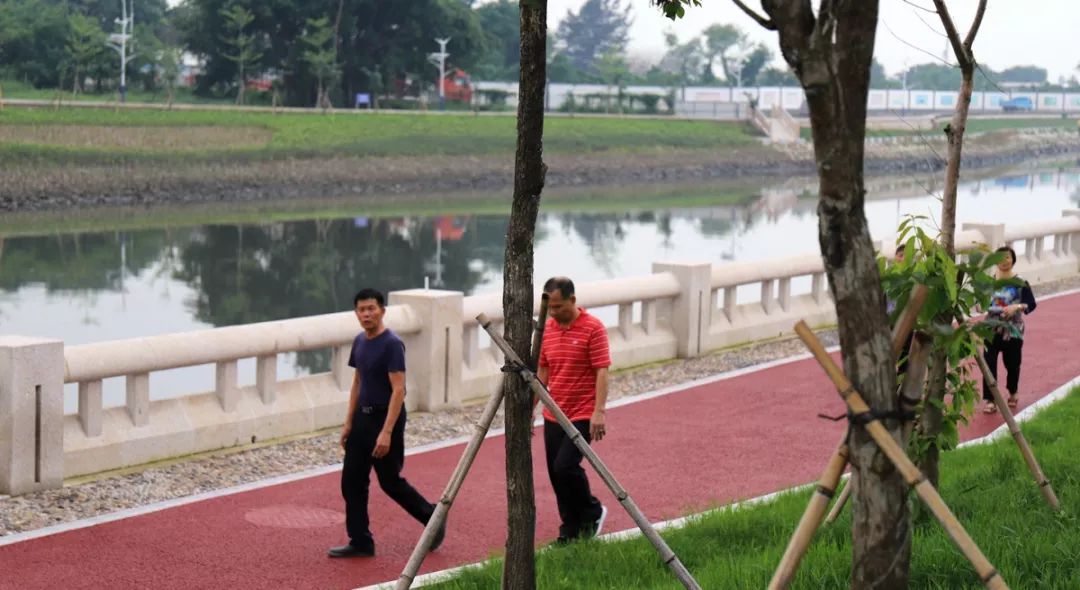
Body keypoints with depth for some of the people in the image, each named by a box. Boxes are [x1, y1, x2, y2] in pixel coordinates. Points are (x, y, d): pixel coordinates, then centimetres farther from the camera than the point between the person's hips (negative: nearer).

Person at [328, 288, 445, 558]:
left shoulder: (392, 344, -18)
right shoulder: (360, 342, 8)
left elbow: (398, 390, -21)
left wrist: (386, 432, -26)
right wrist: (348, 423, 13)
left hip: (386, 417, -8)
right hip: (363, 417, 8)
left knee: (390, 482, 1)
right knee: (352, 481, 5)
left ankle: (433, 518, 21)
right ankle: (361, 542, 12)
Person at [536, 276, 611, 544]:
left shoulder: (593, 328, -11)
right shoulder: (547, 329, 8)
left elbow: (602, 372, -14)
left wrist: (599, 412, -20)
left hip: (582, 415, -6)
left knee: (565, 466, -18)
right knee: (556, 473, 6)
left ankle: (592, 512, 6)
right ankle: (571, 532, 17)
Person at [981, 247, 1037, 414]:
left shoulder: (1020, 283, -8)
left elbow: (1031, 304, -10)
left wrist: (1017, 307, -26)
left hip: (1013, 331, -2)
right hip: (992, 330, 2)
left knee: (1012, 364, 13)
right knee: (989, 364, -7)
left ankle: (1013, 393, 38)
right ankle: (990, 400, -4)